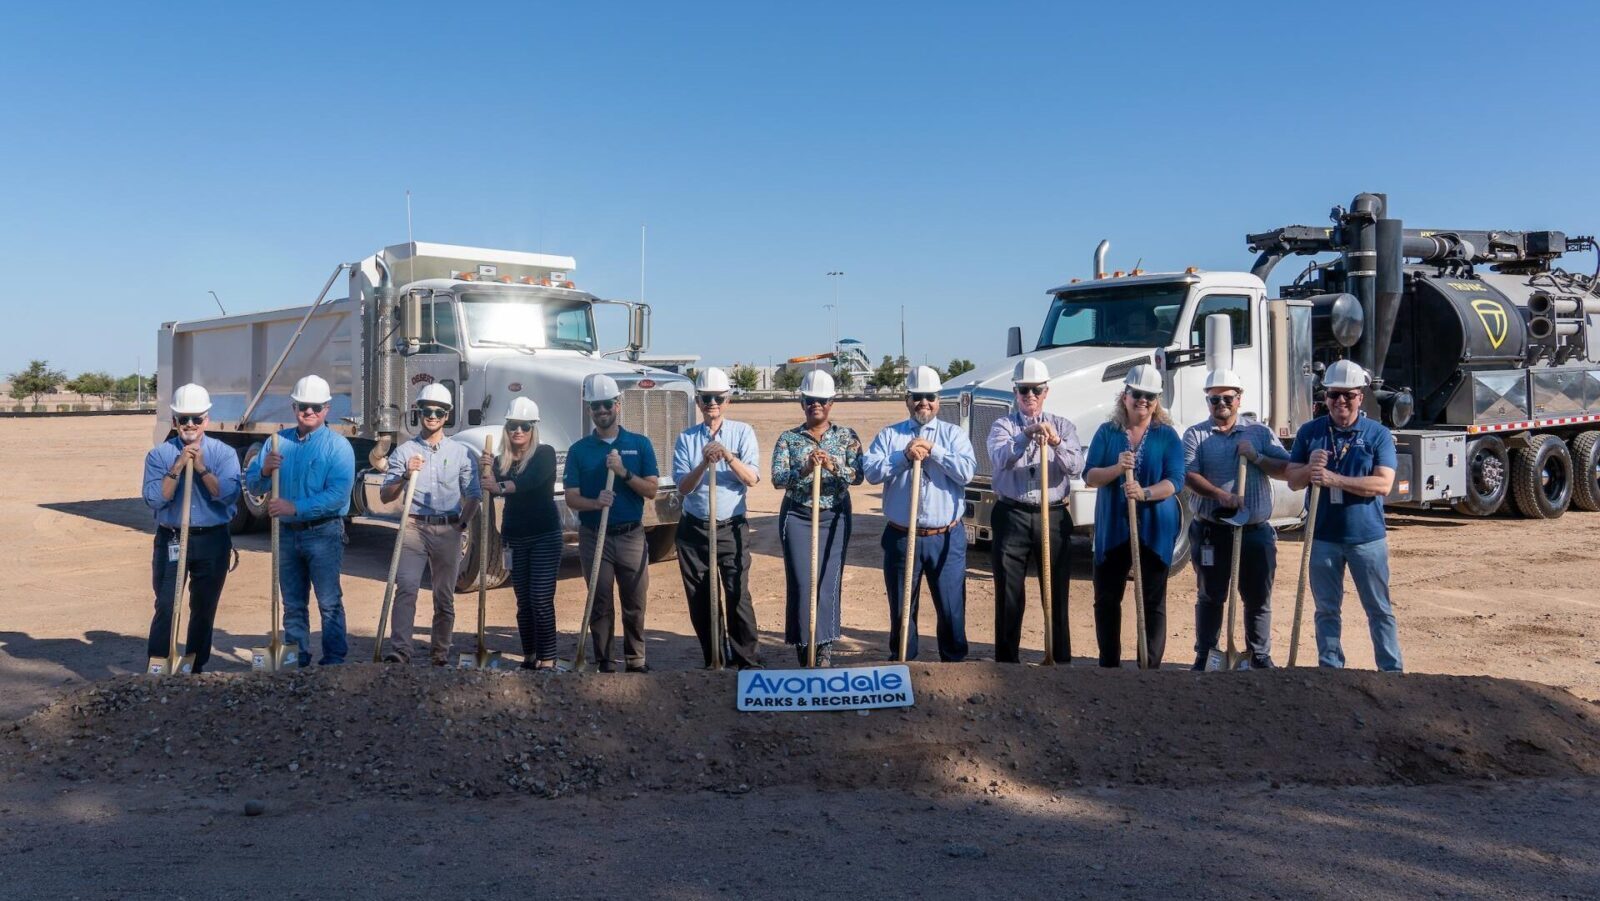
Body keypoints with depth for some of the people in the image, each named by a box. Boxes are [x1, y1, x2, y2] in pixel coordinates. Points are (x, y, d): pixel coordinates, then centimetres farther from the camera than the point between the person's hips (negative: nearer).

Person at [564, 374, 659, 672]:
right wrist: (595, 503, -22)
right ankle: (603, 663, 12)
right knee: (601, 604, 5)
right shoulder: (579, 449, 2)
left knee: (635, 604, 6)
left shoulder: (640, 444, 2)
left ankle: (636, 661, 16)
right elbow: (571, 498, -2)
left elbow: (651, 491, -3)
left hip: (632, 535, 0)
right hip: (594, 536, 0)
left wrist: (624, 473, -18)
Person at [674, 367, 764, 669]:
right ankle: (713, 661, 20)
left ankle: (749, 662, 0)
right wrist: (705, 464, -22)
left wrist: (728, 456, -25)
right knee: (700, 601, 8)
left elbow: (752, 479, -10)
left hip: (732, 528, -2)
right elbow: (683, 487, -5)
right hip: (694, 529, 2)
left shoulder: (742, 433, 1)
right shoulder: (686, 438, 4)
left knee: (738, 596, -8)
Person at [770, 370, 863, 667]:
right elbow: (777, 478, -9)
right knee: (801, 581, -2)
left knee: (829, 580, -1)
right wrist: (804, 469, -28)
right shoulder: (788, 438, 3)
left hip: (834, 518, 0)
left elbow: (858, 476, -8)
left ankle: (824, 648, 7)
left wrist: (833, 466, -27)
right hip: (797, 517, 0)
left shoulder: (847, 436, 3)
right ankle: (803, 645, 10)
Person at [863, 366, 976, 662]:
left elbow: (966, 471, -11)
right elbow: (871, 471, -8)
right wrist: (904, 456, -18)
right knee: (901, 610, 11)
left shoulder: (953, 434, 5)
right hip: (901, 538, 1)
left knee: (951, 609, 6)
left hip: (946, 538, -1)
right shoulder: (889, 435, 6)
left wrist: (933, 449, -14)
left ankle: (955, 664, 20)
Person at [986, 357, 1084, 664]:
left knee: (1057, 593, 7)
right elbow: (1000, 458, -17)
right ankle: (1006, 661, 15)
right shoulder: (1003, 426, 4)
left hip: (1054, 517, 1)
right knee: (1009, 595, 5)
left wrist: (1056, 443, -25)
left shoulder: (1062, 425, 8)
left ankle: (1061, 661, 17)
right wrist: (1026, 435, -34)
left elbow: (1076, 468, -7)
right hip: (1011, 517, -1)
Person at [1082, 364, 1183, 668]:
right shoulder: (1107, 432, 5)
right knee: (1106, 598, 8)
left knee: (1153, 602, 2)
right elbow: (1089, 476, -2)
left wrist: (1145, 493, -26)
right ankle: (1109, 663, 21)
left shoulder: (1167, 435, 2)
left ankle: (1151, 667, 9)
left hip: (1155, 529, -2)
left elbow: (1175, 480, -8)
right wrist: (1116, 469, -21)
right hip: (1112, 527, 2)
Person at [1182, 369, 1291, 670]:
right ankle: (1205, 656, 19)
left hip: (1256, 532, 2)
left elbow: (1285, 470, 2)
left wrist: (1256, 457, -13)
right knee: (1210, 597, 9)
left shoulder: (1260, 432, 8)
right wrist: (1220, 495, -25)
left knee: (1258, 599, 10)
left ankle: (1260, 656, 24)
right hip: (1212, 532, -1)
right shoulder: (1195, 435, 2)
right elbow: (1189, 476, -11)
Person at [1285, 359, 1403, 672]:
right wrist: (1309, 469, -19)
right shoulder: (1310, 432, 5)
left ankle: (1392, 672, 15)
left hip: (1367, 537, -2)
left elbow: (1383, 483, -13)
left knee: (1379, 610, 7)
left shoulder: (1378, 434, -2)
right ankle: (1330, 669, 20)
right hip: (1323, 536, 2)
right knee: (1327, 610, 10)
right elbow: (1293, 479, 4)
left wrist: (1335, 479, -22)